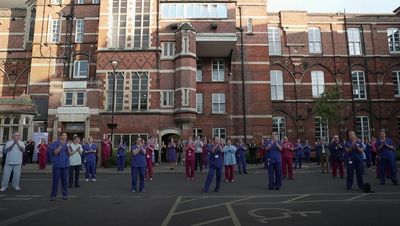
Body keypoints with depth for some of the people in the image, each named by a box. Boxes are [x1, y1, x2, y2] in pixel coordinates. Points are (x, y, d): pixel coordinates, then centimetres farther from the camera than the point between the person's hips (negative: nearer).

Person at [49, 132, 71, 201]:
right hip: (57, 165, -3)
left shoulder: (67, 144, 8)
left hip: (65, 165, 3)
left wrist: (67, 146, -11)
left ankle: (65, 195, 14)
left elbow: (70, 153, 1)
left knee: (65, 180, 6)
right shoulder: (56, 143, -2)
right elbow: (55, 153, -12)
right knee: (55, 180, 1)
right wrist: (61, 145, -18)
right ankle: (53, 195, 12)